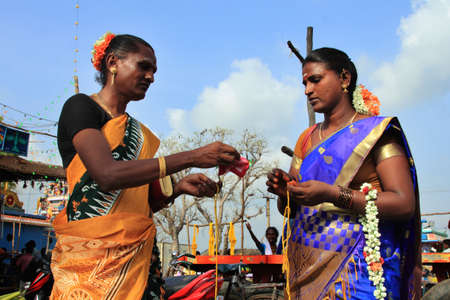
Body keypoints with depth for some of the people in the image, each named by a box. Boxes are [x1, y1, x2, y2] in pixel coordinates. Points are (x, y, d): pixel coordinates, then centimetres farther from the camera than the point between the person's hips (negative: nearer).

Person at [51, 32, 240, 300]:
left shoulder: (137, 130, 20)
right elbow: (107, 174, -18)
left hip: (139, 254, 6)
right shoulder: (81, 107, -1)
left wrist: (179, 188, 0)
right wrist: (192, 157, -20)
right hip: (92, 251, -6)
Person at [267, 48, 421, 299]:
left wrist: (332, 194, -21)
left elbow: (404, 205, -13)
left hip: (359, 269, -4)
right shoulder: (307, 139, 14)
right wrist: (284, 191, -8)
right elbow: (290, 210, 15)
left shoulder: (376, 132, -3)